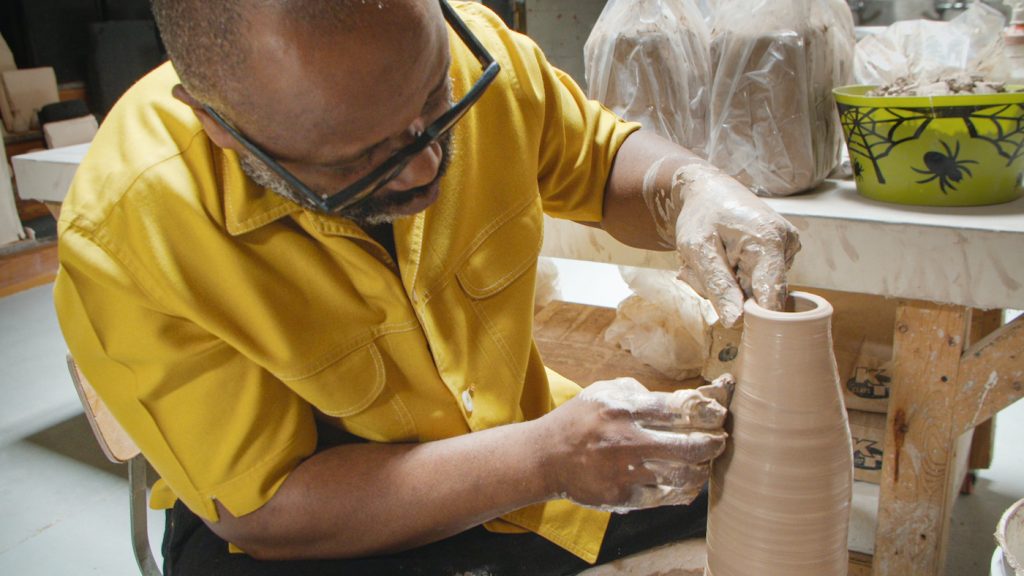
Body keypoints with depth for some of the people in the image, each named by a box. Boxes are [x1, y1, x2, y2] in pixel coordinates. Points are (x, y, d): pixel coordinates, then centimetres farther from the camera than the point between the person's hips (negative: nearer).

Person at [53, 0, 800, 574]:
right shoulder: (125, 235, -27)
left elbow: (602, 159, 1)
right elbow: (262, 512, -22)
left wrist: (690, 189, -23)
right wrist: (547, 459, -32)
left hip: (520, 440, 4)